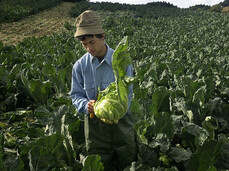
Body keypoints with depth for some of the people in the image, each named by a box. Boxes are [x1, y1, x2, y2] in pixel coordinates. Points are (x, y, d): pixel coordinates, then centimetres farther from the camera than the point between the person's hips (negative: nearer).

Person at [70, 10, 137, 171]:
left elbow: (127, 92, -11)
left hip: (120, 120, -1)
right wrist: (86, 105, -22)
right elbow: (76, 95, 1)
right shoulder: (80, 65, -5)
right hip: (94, 123, 1)